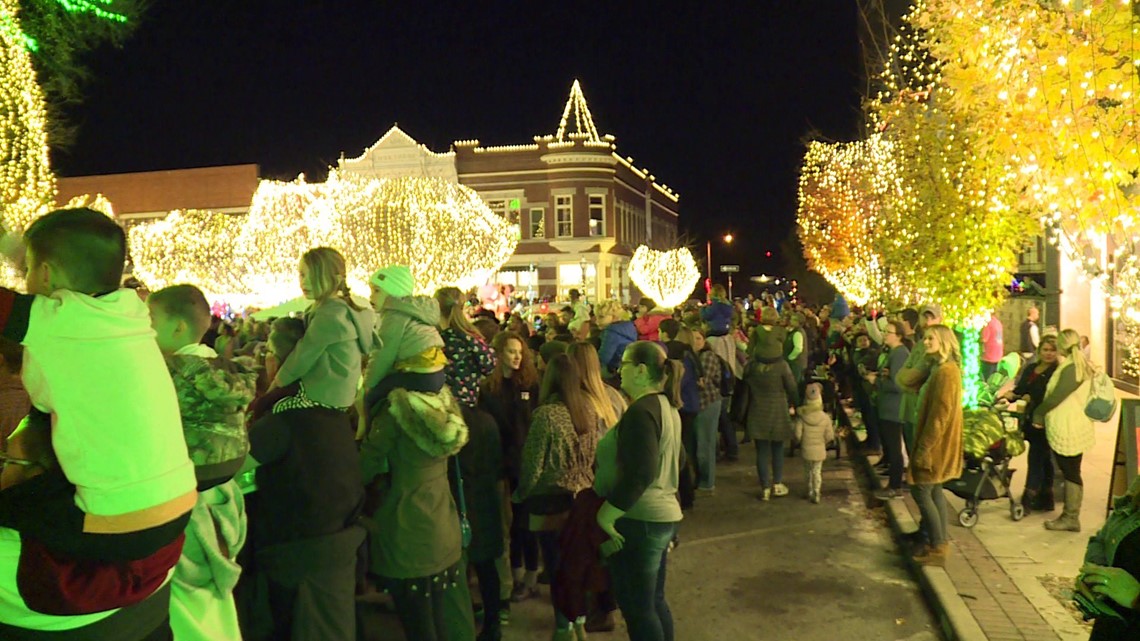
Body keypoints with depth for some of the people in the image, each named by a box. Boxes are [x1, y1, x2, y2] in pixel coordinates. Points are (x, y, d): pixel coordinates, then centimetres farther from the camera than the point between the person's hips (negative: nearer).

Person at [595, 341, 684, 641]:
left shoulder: (641, 411, -19)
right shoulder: (665, 405, 10)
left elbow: (639, 474, -27)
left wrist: (606, 514, -22)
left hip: (640, 519, -10)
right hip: (663, 514, 10)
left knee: (636, 607, 3)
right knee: (654, 601, 19)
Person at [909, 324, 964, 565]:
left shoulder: (945, 372, -20)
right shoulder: (938, 369, 12)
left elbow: (940, 415, -23)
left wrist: (924, 448, -22)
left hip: (936, 444, -10)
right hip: (935, 443, 10)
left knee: (921, 491, -4)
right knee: (933, 491, 15)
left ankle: (938, 547, 3)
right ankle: (941, 541, 23)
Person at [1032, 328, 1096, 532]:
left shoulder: (1070, 369, -19)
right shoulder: (1083, 366, 11)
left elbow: (1055, 397, -20)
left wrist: (1038, 414, -7)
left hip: (1067, 431, -9)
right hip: (1076, 428, 9)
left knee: (1071, 473, 0)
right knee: (1070, 473, 14)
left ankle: (1071, 519, 9)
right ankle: (1069, 515, 23)